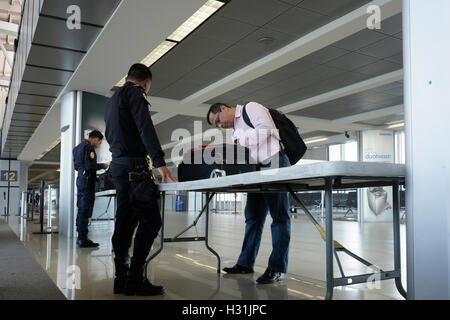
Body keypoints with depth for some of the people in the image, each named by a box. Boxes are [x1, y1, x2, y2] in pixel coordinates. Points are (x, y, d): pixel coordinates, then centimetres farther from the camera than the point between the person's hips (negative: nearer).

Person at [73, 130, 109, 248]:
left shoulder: (79, 146, 20)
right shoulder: (89, 147, -11)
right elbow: (89, 165, -20)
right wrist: (102, 166, -5)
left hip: (80, 180, 10)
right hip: (87, 181, -10)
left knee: (81, 209, 12)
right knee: (85, 210, -8)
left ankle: (80, 237, 18)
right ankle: (83, 239, -7)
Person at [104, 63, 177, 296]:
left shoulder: (112, 101, 27)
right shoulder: (134, 92, -3)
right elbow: (145, 127, -16)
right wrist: (159, 162, -22)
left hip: (117, 167, 10)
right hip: (134, 165, -10)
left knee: (125, 220, 9)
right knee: (150, 220, -10)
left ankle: (122, 278, 12)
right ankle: (135, 280, -11)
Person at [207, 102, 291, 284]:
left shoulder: (250, 108, 1)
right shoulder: (236, 130, 24)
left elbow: (266, 129, -15)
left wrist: (241, 140, -11)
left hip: (274, 163, -9)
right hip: (257, 170, 9)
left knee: (279, 216, -5)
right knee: (253, 217, 9)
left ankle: (276, 268, -3)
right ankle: (245, 264, 16)